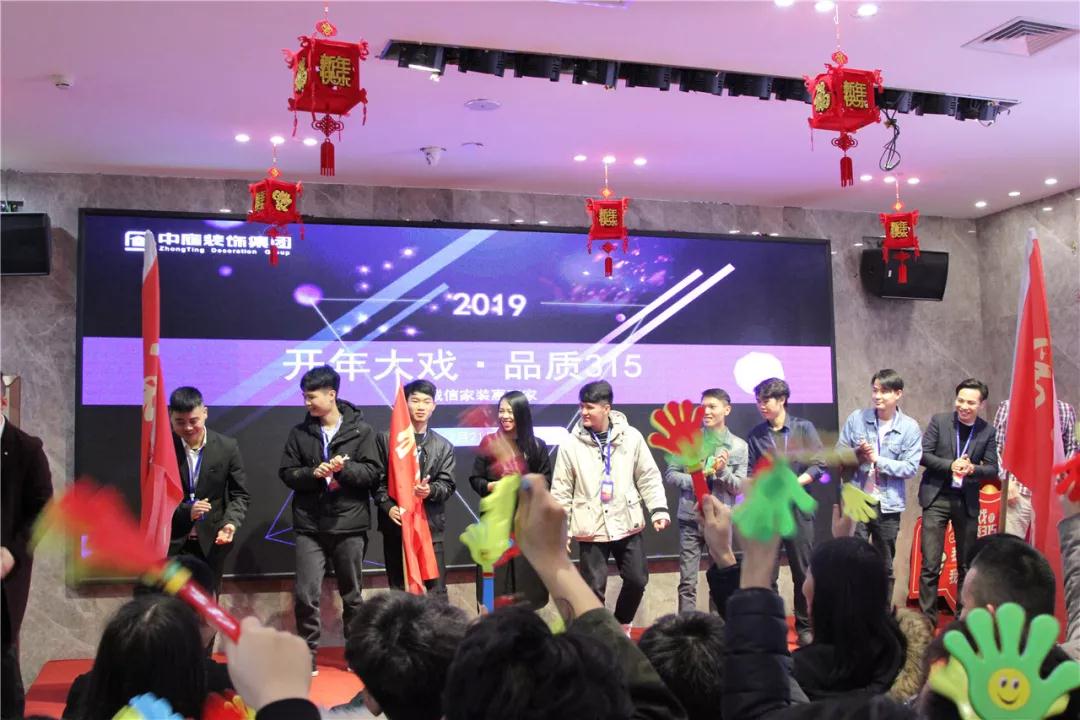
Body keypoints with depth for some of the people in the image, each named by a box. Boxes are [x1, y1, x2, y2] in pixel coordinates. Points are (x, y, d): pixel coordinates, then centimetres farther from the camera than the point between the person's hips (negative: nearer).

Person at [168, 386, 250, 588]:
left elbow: (240, 494, -1)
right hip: (171, 541, -1)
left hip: (211, 541, 1)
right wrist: (184, 510, -20)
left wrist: (230, 523, -20)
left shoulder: (227, 447, -5)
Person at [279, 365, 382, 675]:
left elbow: (373, 472, -4)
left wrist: (345, 468, -21)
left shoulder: (361, 430, -1)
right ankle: (307, 654, 11)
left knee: (352, 594, 12)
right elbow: (287, 472, 4)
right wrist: (313, 473, -14)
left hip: (350, 524, -1)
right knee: (306, 595, -5)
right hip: (310, 525, 1)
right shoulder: (300, 432, 5)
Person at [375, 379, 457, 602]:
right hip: (396, 524, 0)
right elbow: (377, 479, 3)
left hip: (430, 525, 0)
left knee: (436, 590, -3)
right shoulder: (386, 439, 7)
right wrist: (387, 506, -12)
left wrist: (430, 490, -18)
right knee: (398, 588, 8)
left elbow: (448, 485, 3)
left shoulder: (443, 446, 9)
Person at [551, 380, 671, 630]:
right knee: (594, 587, 2)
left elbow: (648, 477, 4)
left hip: (627, 523, 2)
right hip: (591, 528, -2)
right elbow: (561, 491, -1)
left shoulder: (631, 437, -4)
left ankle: (621, 624, 36)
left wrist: (658, 509, -5)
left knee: (637, 579, 10)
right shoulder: (571, 444, -6)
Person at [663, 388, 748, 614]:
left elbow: (739, 487, -2)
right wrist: (693, 480, -16)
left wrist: (723, 471, -19)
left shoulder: (739, 446, 0)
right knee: (687, 583, 2)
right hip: (691, 518, 0)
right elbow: (670, 474, 1)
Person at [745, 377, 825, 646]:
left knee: (802, 571, 4)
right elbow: (751, 474, 4)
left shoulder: (804, 428, 2)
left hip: (798, 508, -1)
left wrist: (793, 483, -14)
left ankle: (804, 627, 16)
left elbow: (818, 465, -2)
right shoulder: (755, 435, 5)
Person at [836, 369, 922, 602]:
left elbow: (911, 468, -8)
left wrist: (878, 460, -14)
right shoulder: (856, 419, 1)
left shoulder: (910, 428, -3)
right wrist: (856, 454, -16)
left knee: (885, 567, 13)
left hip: (888, 505, 0)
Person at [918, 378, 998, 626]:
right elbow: (923, 455, -5)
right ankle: (927, 618, 3)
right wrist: (950, 465, -19)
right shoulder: (939, 421, -2)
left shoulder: (987, 431, 2)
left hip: (968, 503, 2)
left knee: (966, 565, 11)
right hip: (937, 499, -2)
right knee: (930, 565, -5)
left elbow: (992, 469, 2)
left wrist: (972, 469, -18)